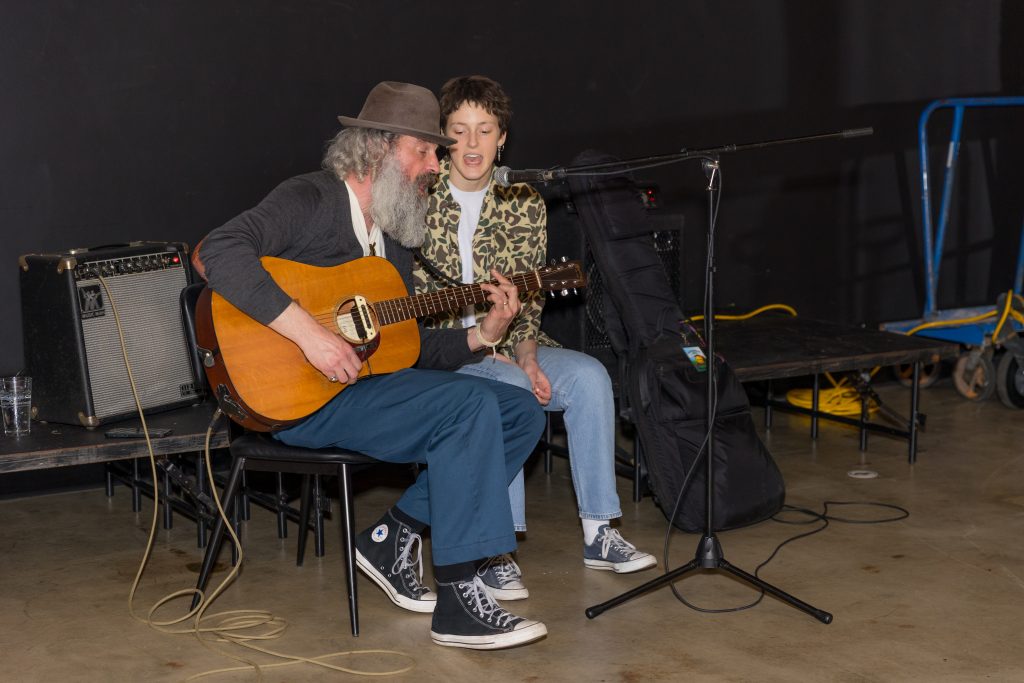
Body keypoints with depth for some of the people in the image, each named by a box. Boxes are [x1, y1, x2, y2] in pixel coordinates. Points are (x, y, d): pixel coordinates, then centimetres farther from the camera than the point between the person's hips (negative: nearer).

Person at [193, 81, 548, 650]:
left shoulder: (395, 239, 19)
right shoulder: (309, 200, -8)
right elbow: (219, 252, -26)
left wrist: (483, 335, 4)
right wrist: (309, 332, -30)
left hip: (373, 381, 9)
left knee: (521, 411, 1)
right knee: (471, 405, -26)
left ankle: (395, 537, 3)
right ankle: (459, 602, -20)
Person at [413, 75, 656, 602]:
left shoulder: (524, 204, 6)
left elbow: (527, 296, 3)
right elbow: (410, 288, -7)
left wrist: (525, 354, -17)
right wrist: (477, 339, -19)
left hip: (504, 346, 4)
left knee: (588, 375, -20)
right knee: (507, 387, -34)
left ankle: (598, 533, -12)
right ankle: (495, 551, -31)